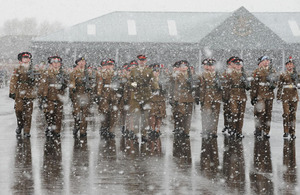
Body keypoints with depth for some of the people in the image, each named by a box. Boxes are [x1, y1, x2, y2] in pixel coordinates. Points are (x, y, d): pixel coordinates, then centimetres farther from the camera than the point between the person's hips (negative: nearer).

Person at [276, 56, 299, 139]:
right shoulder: (283, 75, 5)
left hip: (294, 96, 2)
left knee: (293, 114, 3)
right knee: (286, 114, -9)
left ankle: (292, 132, 8)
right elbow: (279, 86, 5)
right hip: (285, 96, -2)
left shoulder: (295, 74, 12)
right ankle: (286, 131, -5)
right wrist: (278, 96, 1)